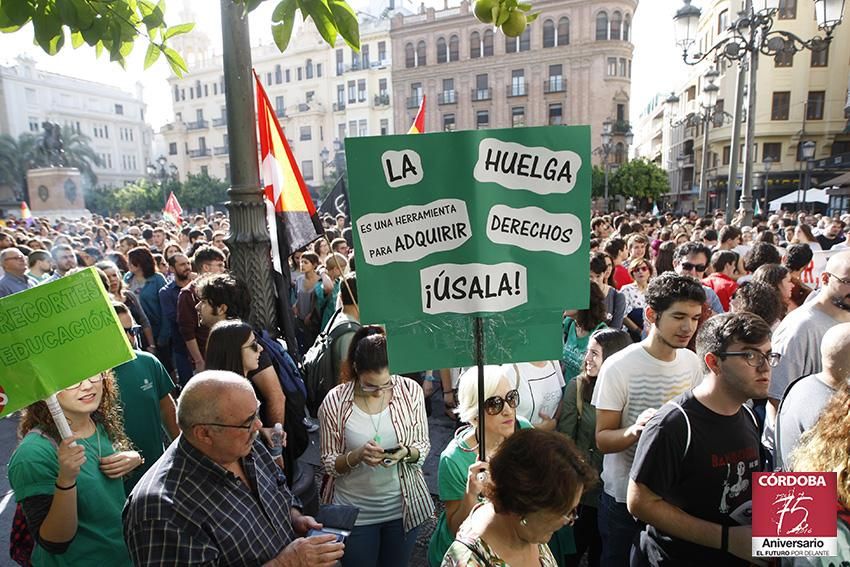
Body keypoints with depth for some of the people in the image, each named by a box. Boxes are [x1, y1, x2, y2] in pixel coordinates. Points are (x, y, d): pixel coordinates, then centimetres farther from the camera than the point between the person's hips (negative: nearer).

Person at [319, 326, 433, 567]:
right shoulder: (334, 401, -15)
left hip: (403, 506, 2)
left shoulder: (411, 390, -12)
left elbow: (423, 445, -2)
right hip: (354, 511, -1)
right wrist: (357, 456, -26)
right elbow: (329, 463, -7)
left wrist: (406, 453, -24)